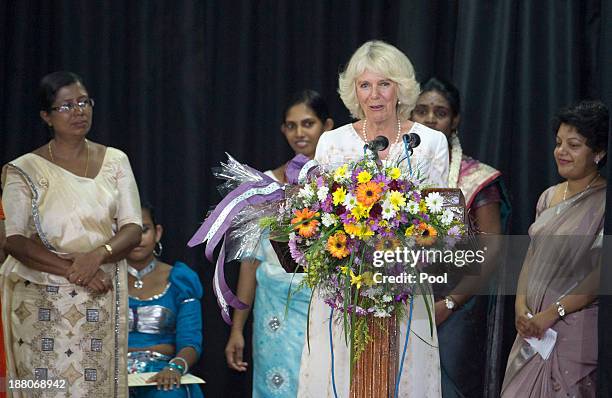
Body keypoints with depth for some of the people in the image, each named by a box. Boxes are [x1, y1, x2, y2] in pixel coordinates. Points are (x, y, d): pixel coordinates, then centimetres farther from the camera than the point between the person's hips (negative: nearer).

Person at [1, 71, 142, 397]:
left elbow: (133, 229, 4)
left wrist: (98, 254, -17)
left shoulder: (115, 161, 8)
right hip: (42, 305, -2)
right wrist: (72, 269, -17)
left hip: (100, 306, 2)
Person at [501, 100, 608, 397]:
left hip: (577, 330, -6)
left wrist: (552, 313, -17)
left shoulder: (603, 202, -10)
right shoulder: (549, 197, 12)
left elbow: (602, 273, -16)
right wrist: (521, 307, -1)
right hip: (533, 327, 6)